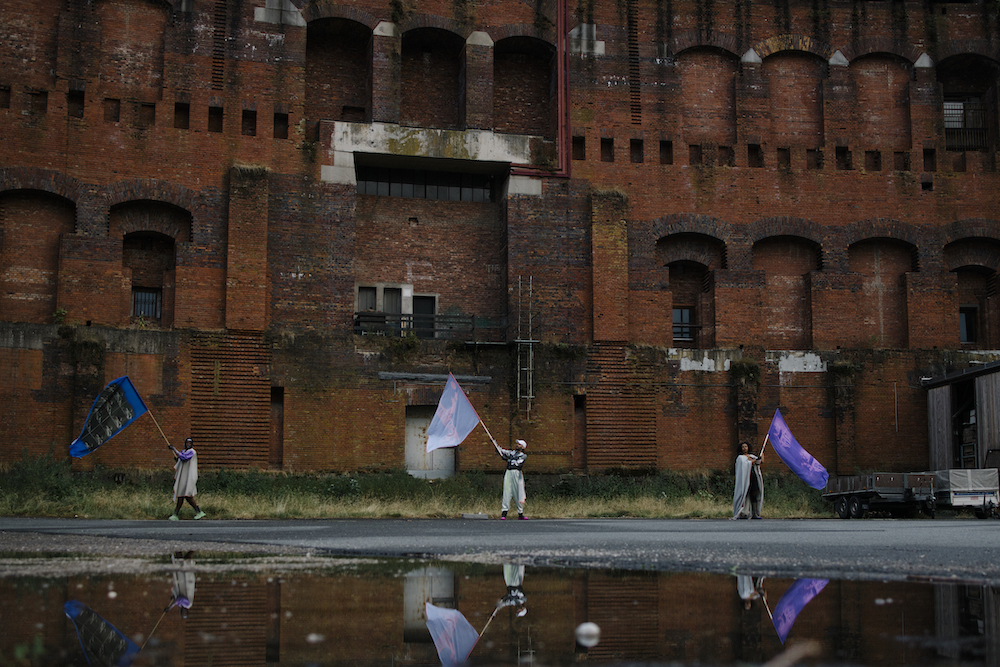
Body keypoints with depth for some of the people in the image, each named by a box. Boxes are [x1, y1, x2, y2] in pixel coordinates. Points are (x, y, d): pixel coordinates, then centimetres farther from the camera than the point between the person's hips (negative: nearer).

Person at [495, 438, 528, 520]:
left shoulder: (523, 456, 7)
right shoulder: (512, 452, 21)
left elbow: (518, 463, -9)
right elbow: (501, 451, 15)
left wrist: (508, 459, -12)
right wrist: (496, 444, 1)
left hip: (517, 474, -2)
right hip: (509, 473, 2)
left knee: (519, 495, 0)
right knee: (507, 493, -8)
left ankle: (520, 514, 12)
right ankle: (503, 514, -13)